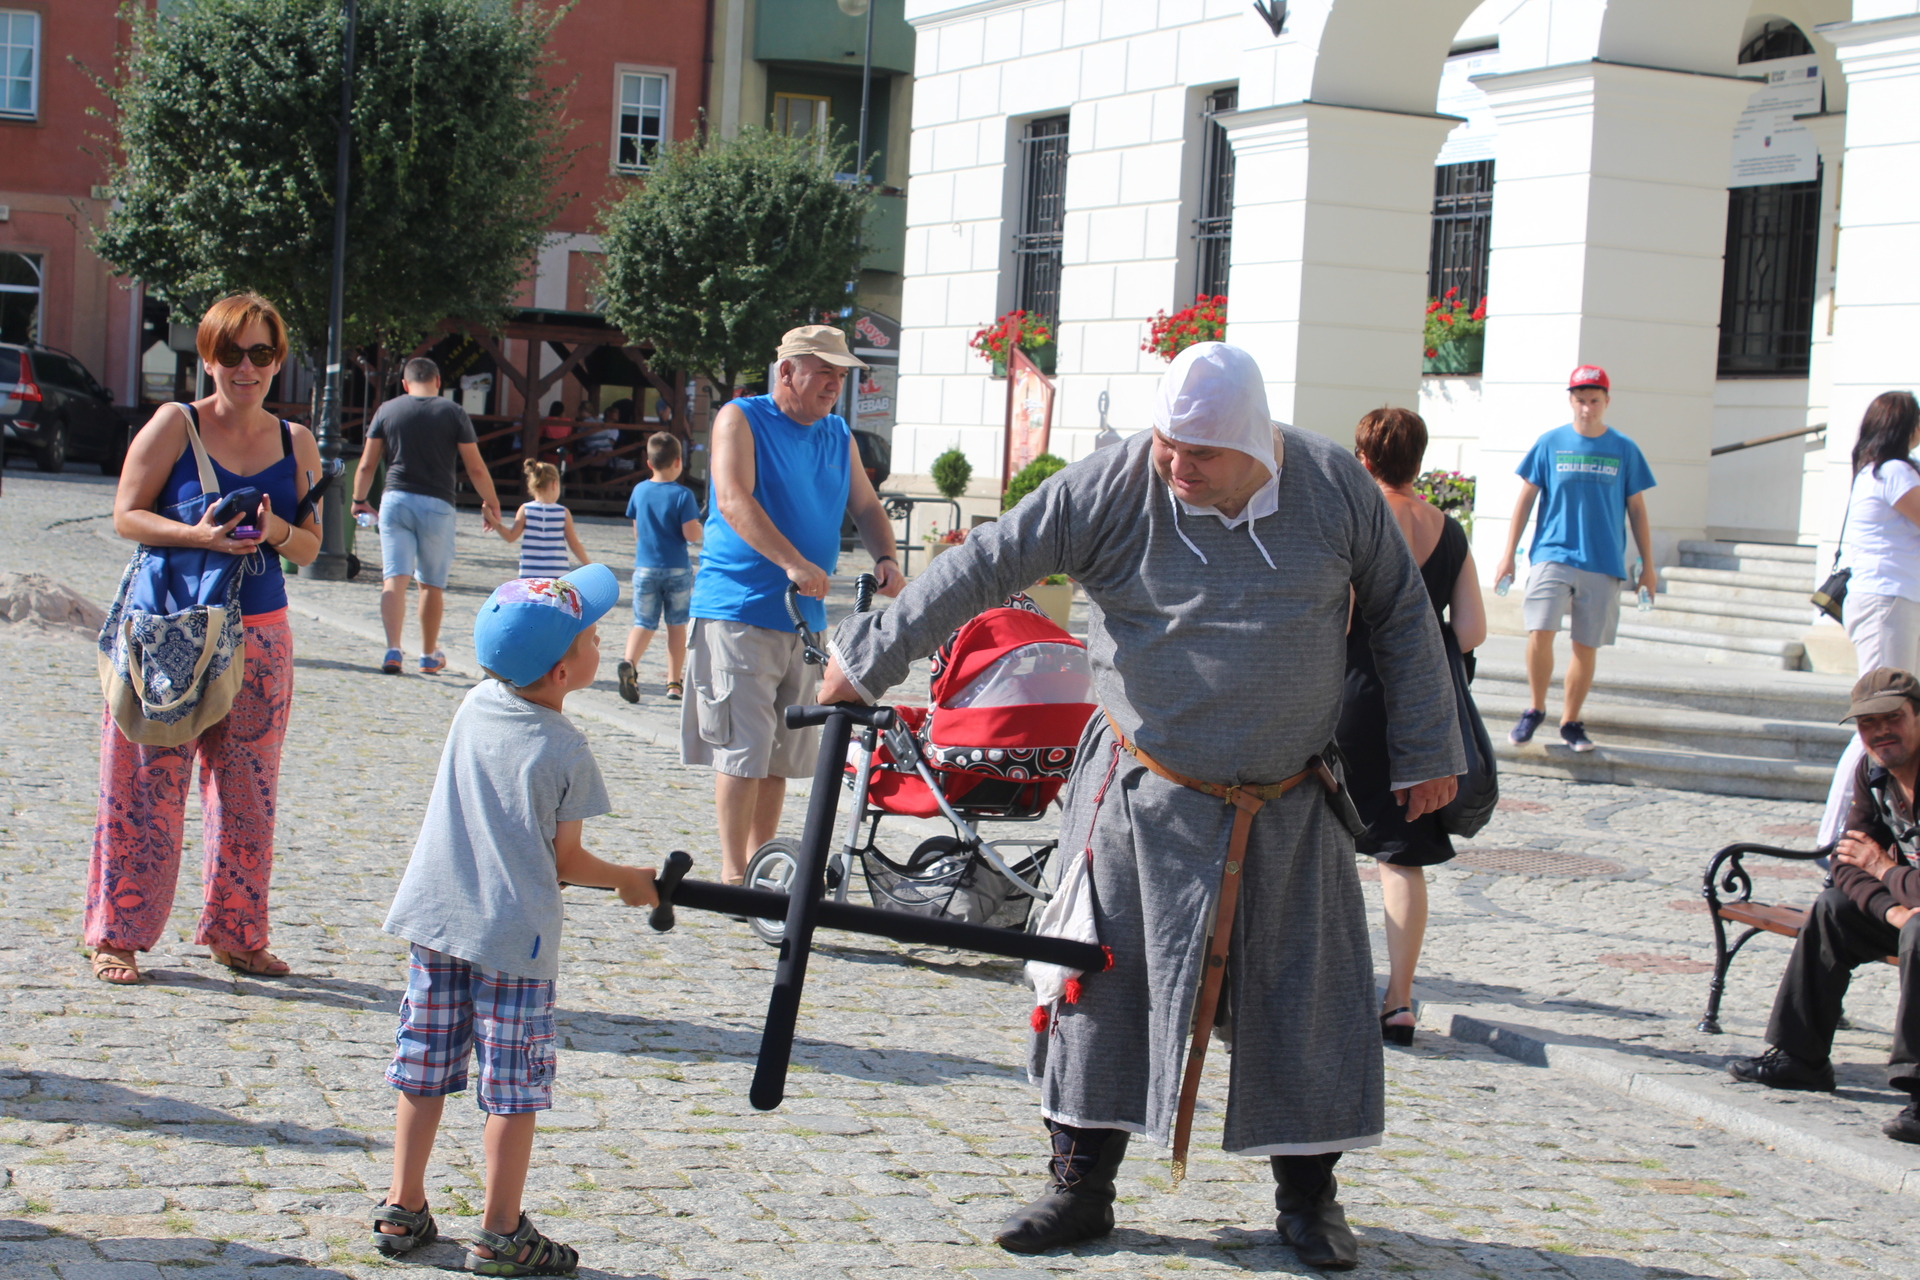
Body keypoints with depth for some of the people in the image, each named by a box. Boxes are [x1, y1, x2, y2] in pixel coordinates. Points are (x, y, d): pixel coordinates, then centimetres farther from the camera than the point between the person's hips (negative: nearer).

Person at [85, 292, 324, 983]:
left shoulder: (296, 443, 9)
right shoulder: (176, 424, -2)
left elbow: (310, 546, 10)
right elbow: (126, 515, -6)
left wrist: (277, 532, -12)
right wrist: (199, 536, -21)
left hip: (259, 635, 4)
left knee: (247, 792, 7)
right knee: (147, 789, -2)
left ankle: (234, 931, 20)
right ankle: (116, 934, 9)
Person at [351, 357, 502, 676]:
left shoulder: (388, 410, 5)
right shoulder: (454, 413, 1)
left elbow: (367, 464, 6)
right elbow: (476, 469, 0)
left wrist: (359, 500, 20)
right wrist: (490, 504, 12)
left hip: (395, 501, 1)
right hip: (436, 505, -1)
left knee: (394, 579, -2)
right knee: (432, 584, 11)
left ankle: (393, 650, -17)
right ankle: (429, 656, 21)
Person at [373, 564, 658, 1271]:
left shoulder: (476, 706, 3)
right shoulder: (566, 752, -12)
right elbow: (565, 861, -5)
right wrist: (627, 880, 12)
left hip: (434, 920, 6)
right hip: (514, 934, -6)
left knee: (425, 1070, 12)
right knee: (513, 1083, 2)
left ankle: (402, 1211, 20)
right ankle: (499, 1233, 7)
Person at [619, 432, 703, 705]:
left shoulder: (639, 491, 2)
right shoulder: (682, 495, -11)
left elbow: (636, 531, 10)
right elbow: (691, 535, -16)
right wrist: (699, 527, 5)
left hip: (645, 567, 2)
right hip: (677, 569, -2)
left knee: (644, 623, 6)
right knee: (677, 624, 10)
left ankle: (629, 662, -22)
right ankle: (674, 683, 11)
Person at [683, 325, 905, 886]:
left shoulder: (838, 435, 16)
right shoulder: (741, 419, -4)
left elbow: (866, 506, 15)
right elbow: (734, 501, -17)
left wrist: (885, 559, -8)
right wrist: (793, 562, -29)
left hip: (806, 615, 6)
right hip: (738, 608, -6)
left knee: (783, 753, 8)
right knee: (742, 747, -9)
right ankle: (733, 876, -4)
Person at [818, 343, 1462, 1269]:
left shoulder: (1335, 487, -8)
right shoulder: (1112, 489, -13)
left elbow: (1401, 613, 4)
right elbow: (984, 566, -11)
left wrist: (1427, 752, 7)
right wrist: (868, 660, -11)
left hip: (1287, 810, 1)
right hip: (1144, 801, -1)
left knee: (1307, 996, 5)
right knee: (1101, 979, 1)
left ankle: (1307, 1193, 22)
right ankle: (1080, 1185, 15)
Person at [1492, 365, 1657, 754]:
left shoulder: (1624, 450, 5)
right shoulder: (1550, 444, 3)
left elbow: (1636, 509, 10)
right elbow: (1525, 500, 7)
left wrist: (1648, 565, 10)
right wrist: (1508, 554, 4)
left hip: (1603, 562, 1)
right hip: (1551, 555, -1)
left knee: (1586, 646, 3)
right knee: (1539, 633, -16)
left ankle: (1570, 722, 18)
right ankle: (1535, 709, 5)